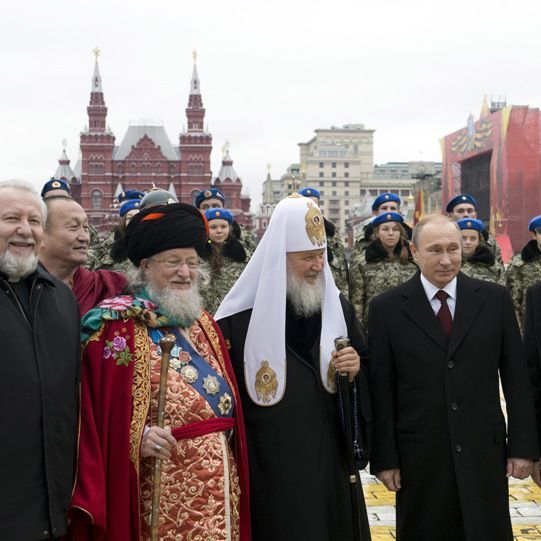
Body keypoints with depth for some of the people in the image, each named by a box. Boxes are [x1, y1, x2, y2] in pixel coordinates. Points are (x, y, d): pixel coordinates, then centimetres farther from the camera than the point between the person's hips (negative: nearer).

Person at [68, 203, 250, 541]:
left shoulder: (204, 324, 11)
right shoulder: (119, 329, -10)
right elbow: (100, 417, -13)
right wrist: (138, 438, -27)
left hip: (219, 491, 6)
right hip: (163, 498, -6)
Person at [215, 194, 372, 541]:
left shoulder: (337, 305, 4)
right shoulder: (240, 316, -9)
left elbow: (367, 367, 13)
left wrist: (356, 372, -10)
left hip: (329, 458, 4)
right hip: (266, 465, -4)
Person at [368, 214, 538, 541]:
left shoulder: (495, 299, 2)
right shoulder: (387, 308, -2)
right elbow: (381, 391, -1)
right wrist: (384, 458, -3)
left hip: (485, 453, 1)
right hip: (419, 457, -1)